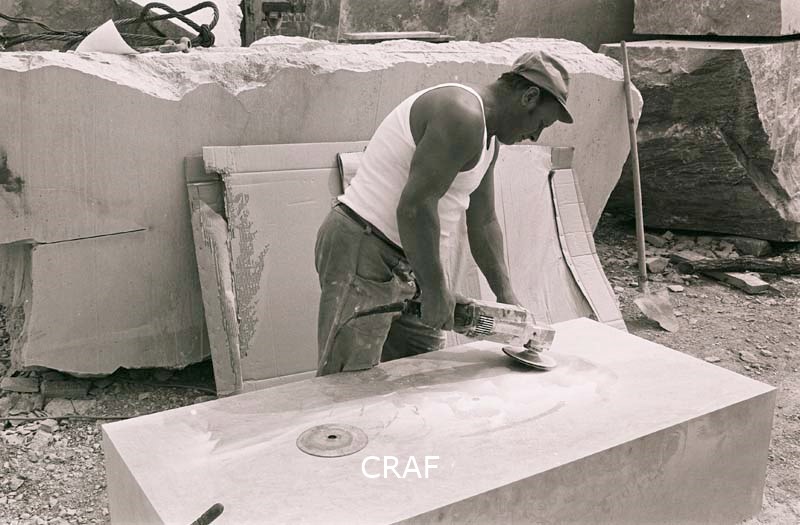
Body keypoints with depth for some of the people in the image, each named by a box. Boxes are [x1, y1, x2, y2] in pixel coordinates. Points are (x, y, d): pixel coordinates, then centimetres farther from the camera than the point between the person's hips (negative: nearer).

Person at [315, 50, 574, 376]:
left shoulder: (488, 135, 15)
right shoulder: (463, 117, -20)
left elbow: (483, 222, 18)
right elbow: (415, 205, -27)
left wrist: (505, 294, 13)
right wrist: (435, 289, -20)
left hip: (403, 261, 11)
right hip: (362, 251, -11)